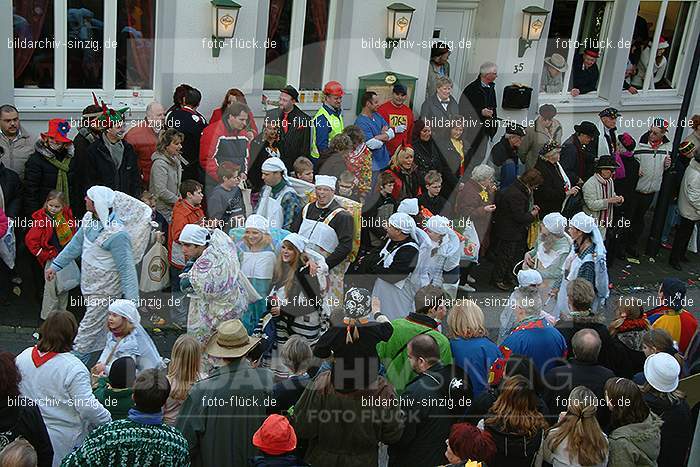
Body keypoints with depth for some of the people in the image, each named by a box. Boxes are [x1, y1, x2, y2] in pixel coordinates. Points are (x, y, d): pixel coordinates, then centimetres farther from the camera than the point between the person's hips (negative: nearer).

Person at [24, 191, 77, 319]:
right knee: (52, 287, -4)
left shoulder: (67, 215, 0)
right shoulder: (42, 218, -14)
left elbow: (74, 232, 17)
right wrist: (44, 255, -11)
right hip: (52, 257, -5)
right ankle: (48, 317, 7)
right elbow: (30, 239, -12)